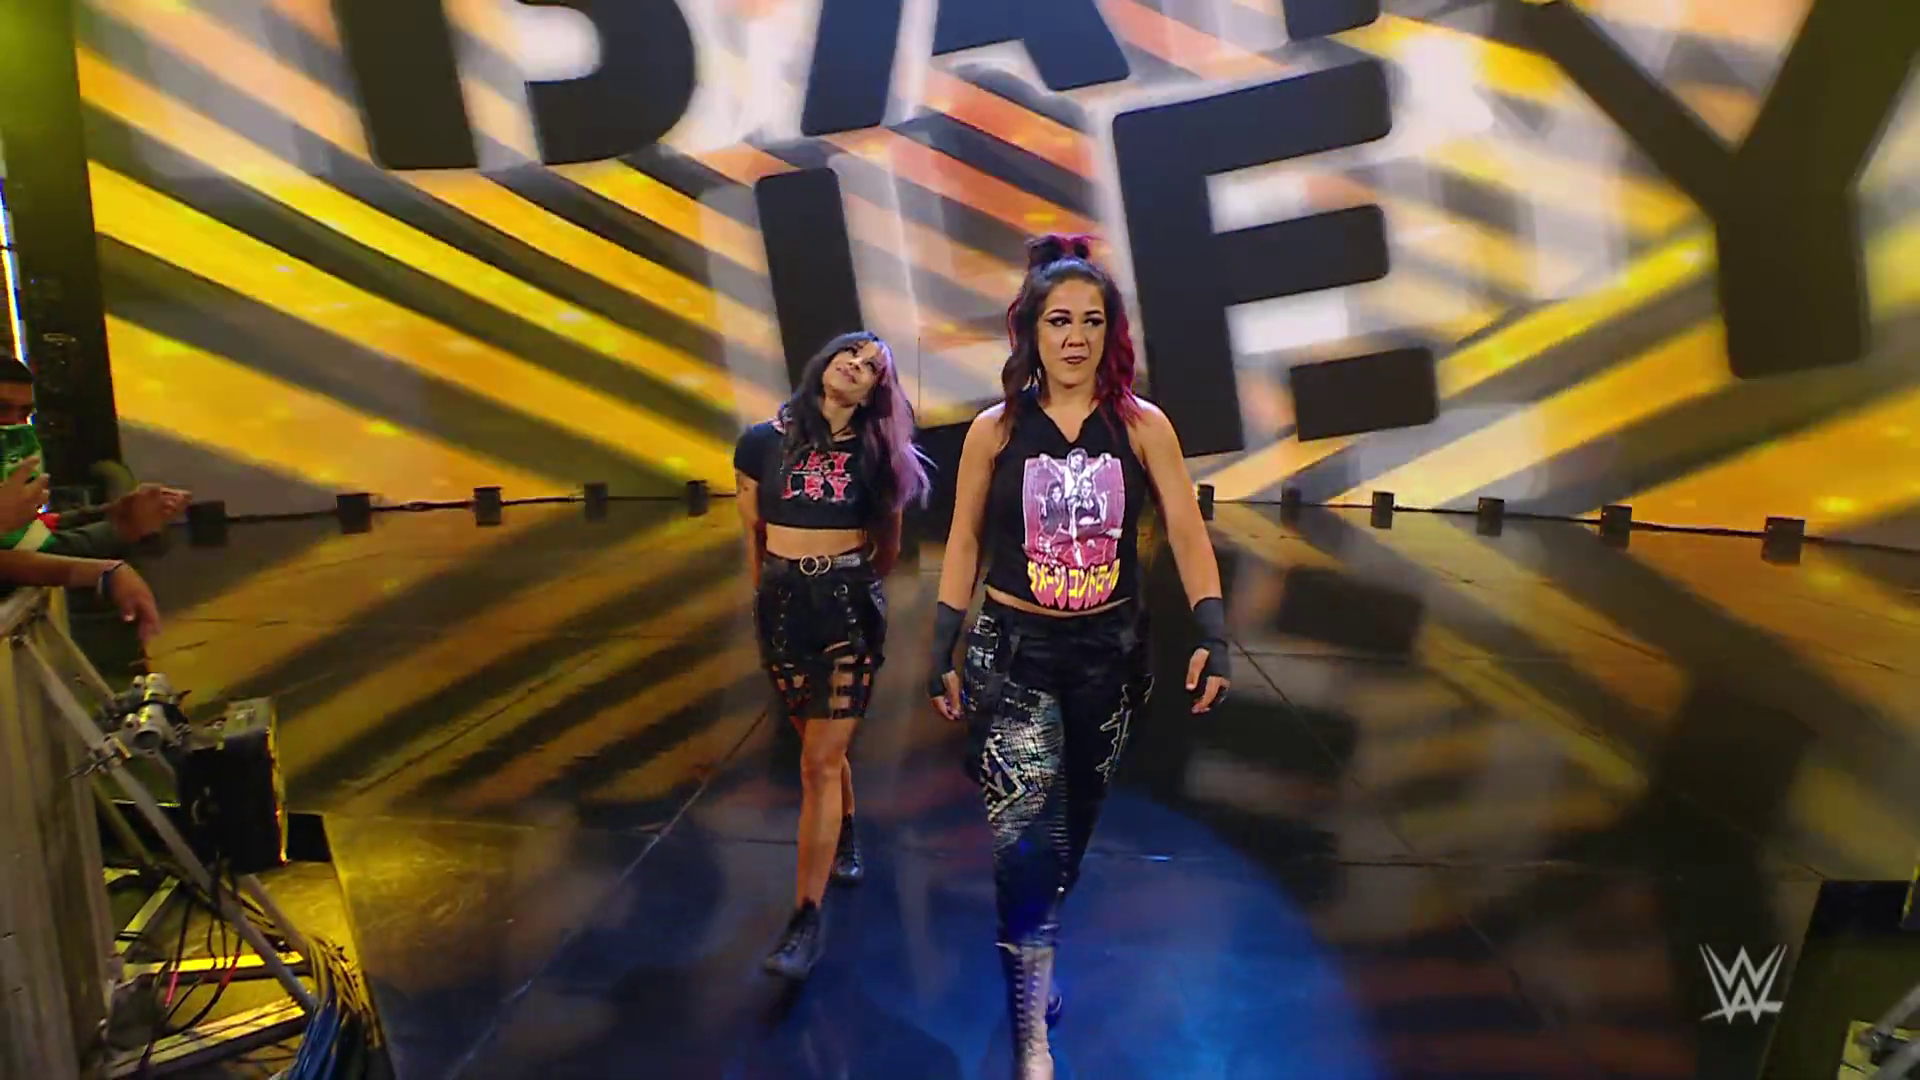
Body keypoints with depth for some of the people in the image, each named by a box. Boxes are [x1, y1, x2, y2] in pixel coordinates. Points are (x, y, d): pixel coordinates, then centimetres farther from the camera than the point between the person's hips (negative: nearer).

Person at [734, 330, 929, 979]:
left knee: (820, 762, -6)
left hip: (849, 605, -2)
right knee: (823, 745, 18)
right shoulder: (764, 442, 0)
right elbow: (753, 533, 12)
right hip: (781, 603, 2)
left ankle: (807, 916, 1)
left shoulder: (879, 454, -1)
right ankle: (845, 837, 47)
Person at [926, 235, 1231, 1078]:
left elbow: (1187, 535, -3)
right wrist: (941, 652, 1)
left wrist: (1213, 636, -14)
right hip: (1012, 651, -2)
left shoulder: (1143, 427, -2)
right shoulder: (994, 431, -3)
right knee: (1024, 833, -12)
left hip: (1108, 649, 2)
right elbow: (963, 545, 2)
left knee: (1074, 824, 17)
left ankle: (1037, 957, 42)